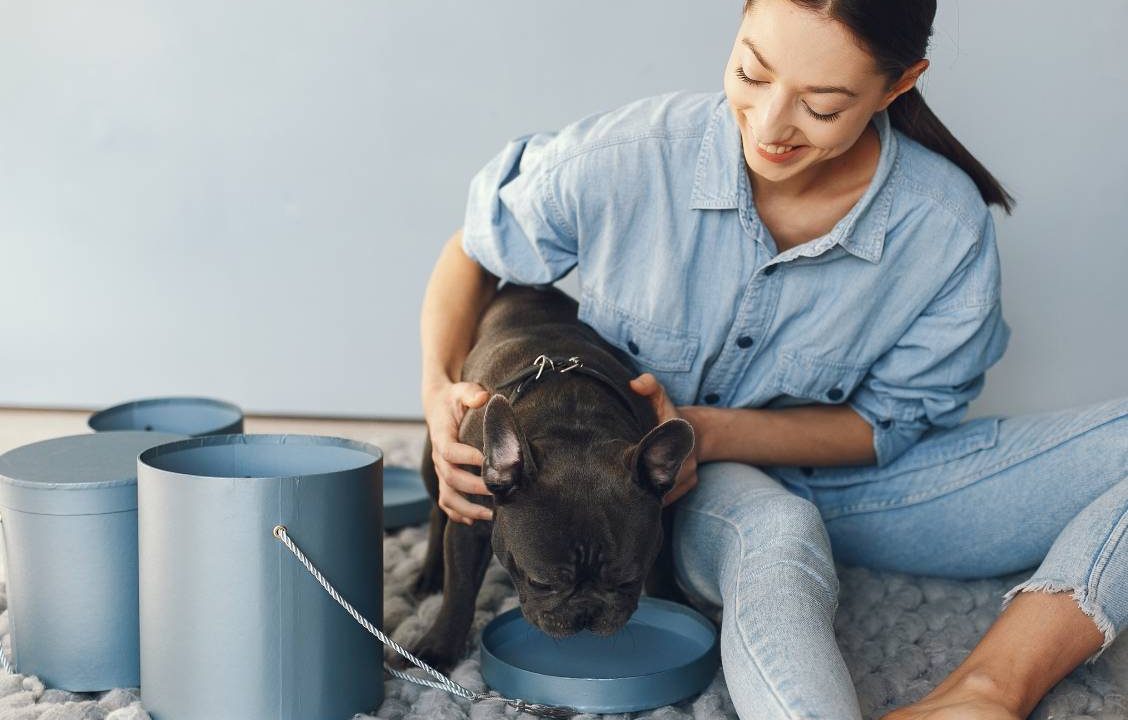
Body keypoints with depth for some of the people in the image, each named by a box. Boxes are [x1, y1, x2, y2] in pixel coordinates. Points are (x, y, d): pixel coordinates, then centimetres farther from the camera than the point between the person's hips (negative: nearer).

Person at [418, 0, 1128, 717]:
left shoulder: (948, 227, -19)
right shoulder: (624, 158, -21)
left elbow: (888, 423, -8)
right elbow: (476, 252, -3)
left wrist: (709, 432, -25)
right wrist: (439, 389, -22)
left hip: (844, 480, 3)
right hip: (686, 495, -2)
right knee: (773, 534, -41)